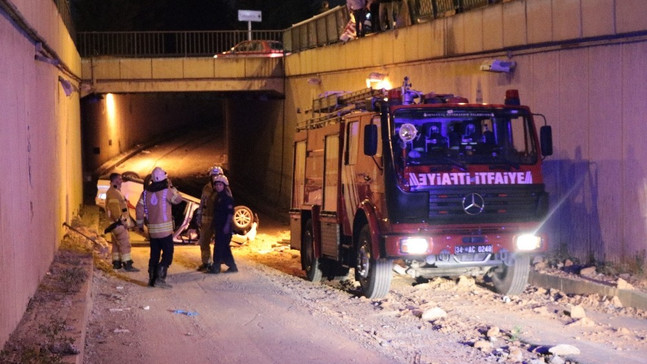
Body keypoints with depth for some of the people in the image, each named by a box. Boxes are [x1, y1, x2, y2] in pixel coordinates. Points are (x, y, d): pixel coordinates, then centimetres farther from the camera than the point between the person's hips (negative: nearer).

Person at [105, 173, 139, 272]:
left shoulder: (115, 191, 18)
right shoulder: (113, 192, -16)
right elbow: (115, 208, -23)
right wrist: (121, 220, -22)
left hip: (119, 223, 11)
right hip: (119, 223, -11)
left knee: (116, 243, 13)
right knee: (125, 243, -11)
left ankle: (116, 263, 18)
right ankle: (127, 264, -13)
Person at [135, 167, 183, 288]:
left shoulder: (146, 192, 4)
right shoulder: (166, 191, -12)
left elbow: (140, 208, 6)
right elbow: (178, 199, 1)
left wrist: (140, 223, 16)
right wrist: (172, 187, 8)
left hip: (152, 229, 6)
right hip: (165, 229, -6)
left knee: (154, 255, 15)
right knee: (167, 255, -2)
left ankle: (152, 279, 17)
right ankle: (160, 278, -14)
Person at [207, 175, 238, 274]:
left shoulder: (227, 197, -14)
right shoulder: (218, 196, 14)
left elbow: (230, 212, -19)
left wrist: (227, 225, -23)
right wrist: (214, 224, 21)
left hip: (224, 226, -10)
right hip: (219, 225, 10)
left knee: (219, 246, -8)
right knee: (224, 247, 12)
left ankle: (215, 267, -4)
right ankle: (232, 266, 18)